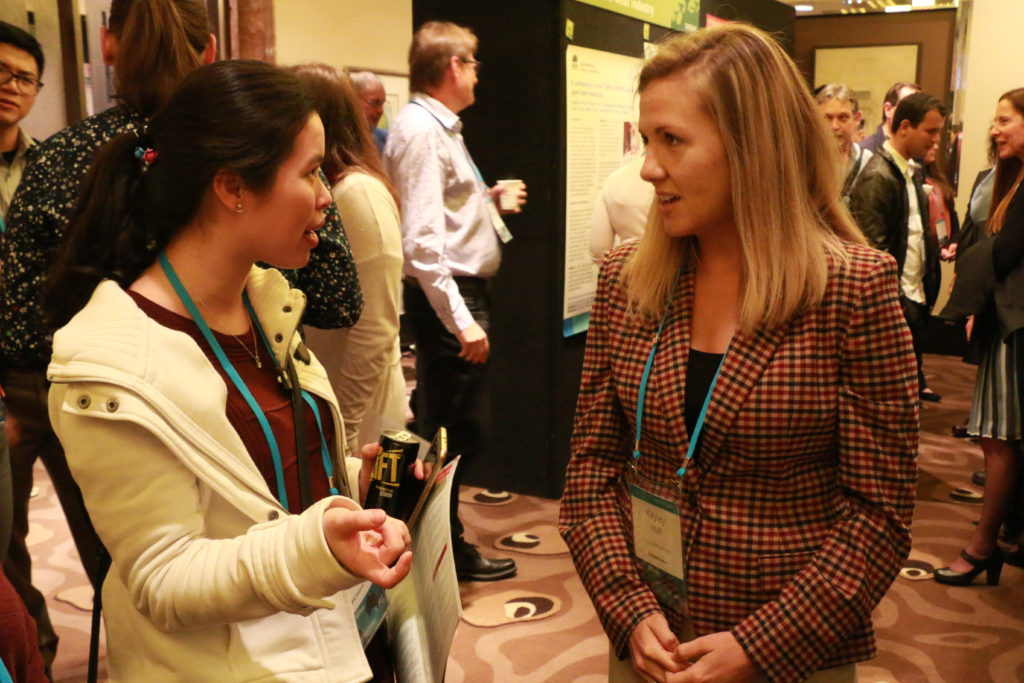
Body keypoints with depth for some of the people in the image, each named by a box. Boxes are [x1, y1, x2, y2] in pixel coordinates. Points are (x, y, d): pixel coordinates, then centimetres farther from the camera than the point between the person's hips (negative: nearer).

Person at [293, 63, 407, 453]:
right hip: (321, 402, 7)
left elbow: (374, 333, -19)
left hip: (357, 417, -7)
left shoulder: (358, 193, -16)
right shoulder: (334, 190, 9)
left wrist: (342, 433, -14)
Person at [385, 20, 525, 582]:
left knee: (450, 426, 19)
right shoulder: (420, 130, -16)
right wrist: (461, 320, -26)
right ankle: (447, 551, 16)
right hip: (448, 297, -11)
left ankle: (445, 541, 34)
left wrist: (488, 200, 20)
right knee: (456, 431, 0)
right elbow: (422, 239, -24)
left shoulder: (440, 127, 16)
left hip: (462, 290, 11)